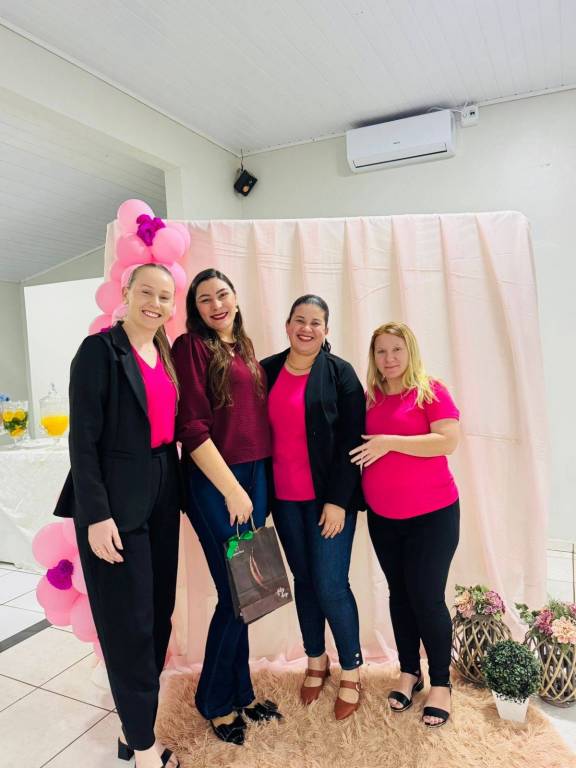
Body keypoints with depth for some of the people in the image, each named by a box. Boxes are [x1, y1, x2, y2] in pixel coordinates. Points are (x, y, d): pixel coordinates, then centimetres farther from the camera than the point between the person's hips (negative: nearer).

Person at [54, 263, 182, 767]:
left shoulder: (166, 355, 10)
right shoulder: (100, 350, -10)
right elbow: (83, 438, -14)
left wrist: (175, 493, 8)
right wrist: (96, 515, -18)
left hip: (163, 498, 7)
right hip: (117, 503, -7)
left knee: (158, 615, 16)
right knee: (130, 623, 4)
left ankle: (139, 718, 34)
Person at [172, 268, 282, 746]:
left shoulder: (245, 346, 13)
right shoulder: (191, 346, -8)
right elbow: (191, 426, -14)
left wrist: (255, 485, 9)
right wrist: (231, 488, -14)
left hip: (255, 476, 7)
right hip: (215, 482, -6)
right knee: (236, 594, 2)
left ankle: (240, 692, 34)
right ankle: (216, 701, 26)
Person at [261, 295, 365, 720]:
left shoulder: (340, 373, -7)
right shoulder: (267, 371, 4)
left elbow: (351, 441, -9)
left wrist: (338, 500, -13)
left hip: (329, 498, -3)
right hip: (284, 498, 4)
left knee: (330, 585, -1)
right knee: (303, 579, 15)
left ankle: (351, 671, 23)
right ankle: (316, 661, 36)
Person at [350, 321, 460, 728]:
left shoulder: (431, 391, -9)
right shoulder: (369, 398, 5)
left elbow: (449, 440, -20)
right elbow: (358, 446, 16)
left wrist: (390, 442, -21)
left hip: (432, 514, -4)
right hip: (383, 517, 5)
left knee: (426, 596, 0)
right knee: (399, 593, 14)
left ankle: (441, 683, 21)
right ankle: (409, 672, 32)